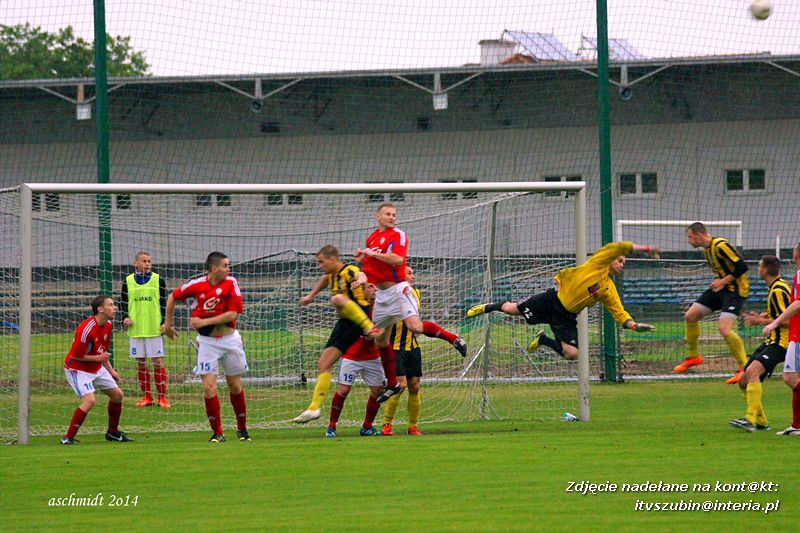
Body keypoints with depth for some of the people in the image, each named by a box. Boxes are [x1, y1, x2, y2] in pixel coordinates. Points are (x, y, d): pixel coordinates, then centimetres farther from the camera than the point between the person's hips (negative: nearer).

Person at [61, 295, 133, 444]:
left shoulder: (108, 325, 0)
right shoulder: (86, 329, -28)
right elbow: (75, 355, -24)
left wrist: (110, 369, 11)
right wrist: (98, 358, -19)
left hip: (97, 369, 9)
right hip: (77, 369, -9)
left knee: (117, 395, 11)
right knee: (89, 400, -25)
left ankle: (113, 432, 28)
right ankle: (68, 438, -18)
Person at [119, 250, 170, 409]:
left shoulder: (158, 280, 2)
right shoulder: (128, 281, 6)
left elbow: (164, 303, 4)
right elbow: (123, 302, 12)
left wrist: (164, 322, -4)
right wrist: (125, 317, -5)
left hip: (154, 329, -2)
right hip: (135, 329, 2)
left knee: (158, 361, -3)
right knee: (140, 363, 5)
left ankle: (162, 397, 1)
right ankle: (147, 396, 13)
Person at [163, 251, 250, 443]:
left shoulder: (231, 283, -9)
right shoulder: (197, 284, -9)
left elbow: (232, 314, -14)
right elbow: (172, 298, 6)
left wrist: (204, 322, -18)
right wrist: (168, 324, 13)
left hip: (229, 339, 1)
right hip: (207, 342, -1)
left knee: (235, 386, 10)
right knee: (209, 387, -9)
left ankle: (242, 429, 25)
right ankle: (217, 433, 0)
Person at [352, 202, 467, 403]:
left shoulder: (397, 234, -7)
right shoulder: (371, 238, 14)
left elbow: (397, 259, -22)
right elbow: (368, 265, 21)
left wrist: (374, 253, -17)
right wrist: (362, 276, -1)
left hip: (397, 288, -7)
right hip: (381, 293, 7)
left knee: (415, 326, -28)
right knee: (380, 339, 10)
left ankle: (453, 338, -7)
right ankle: (392, 384, 21)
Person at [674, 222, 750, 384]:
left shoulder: (721, 246, -21)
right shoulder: (706, 249, 9)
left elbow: (742, 267, -23)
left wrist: (723, 281, -18)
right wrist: (717, 281, 5)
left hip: (735, 290, -10)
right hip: (720, 288, 10)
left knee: (725, 329, -23)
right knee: (690, 316, 7)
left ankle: (744, 367, -9)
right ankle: (693, 356, 25)